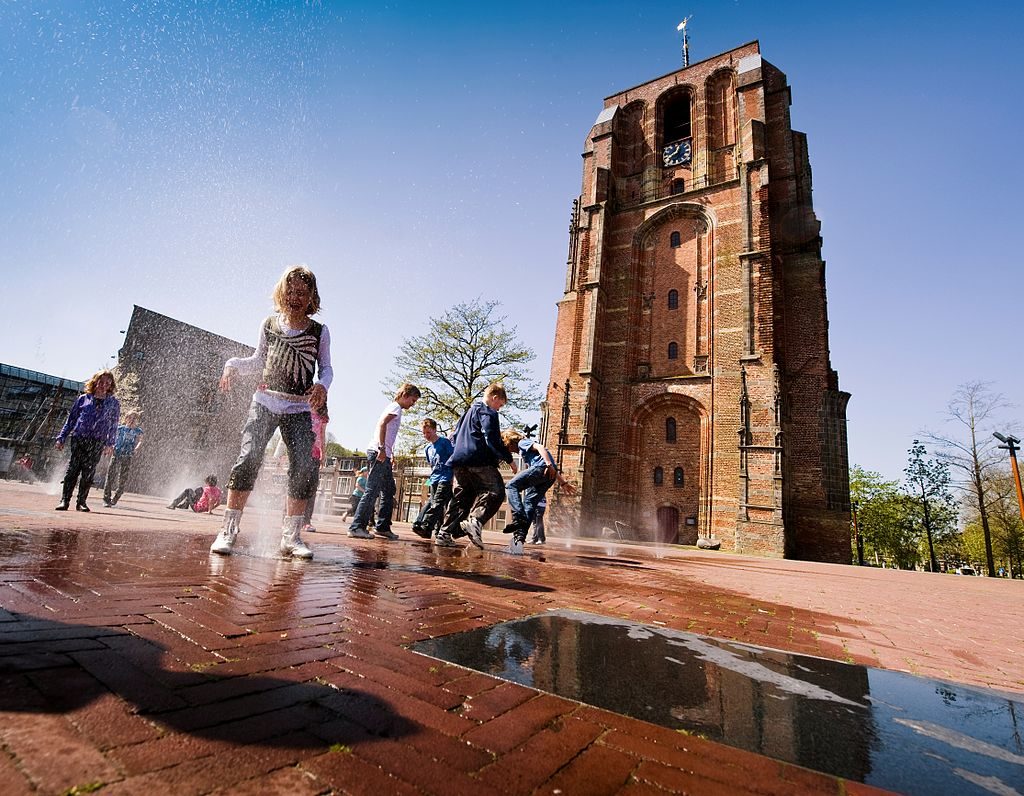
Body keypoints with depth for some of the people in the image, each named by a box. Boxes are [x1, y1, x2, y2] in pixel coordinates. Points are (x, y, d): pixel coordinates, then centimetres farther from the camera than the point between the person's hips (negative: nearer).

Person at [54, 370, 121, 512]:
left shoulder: (113, 403, 9)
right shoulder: (82, 399, 9)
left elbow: (113, 425, 8)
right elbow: (71, 419, 13)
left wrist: (109, 443, 0)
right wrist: (62, 438, 9)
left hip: (97, 443, 0)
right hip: (78, 439, 0)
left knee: (88, 472, 1)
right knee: (72, 469, -3)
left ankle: (81, 502, 9)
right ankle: (64, 500, 2)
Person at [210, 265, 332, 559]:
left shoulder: (319, 331, 3)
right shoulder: (269, 325, 8)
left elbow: (326, 367, 6)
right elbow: (259, 361, 17)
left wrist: (322, 385, -15)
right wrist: (233, 364, -1)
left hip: (300, 410, 0)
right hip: (265, 402, 1)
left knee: (304, 468, -9)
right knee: (248, 459, -14)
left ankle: (291, 536, 3)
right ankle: (228, 530, -3)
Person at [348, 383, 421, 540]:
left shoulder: (394, 408, 25)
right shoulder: (395, 407, -4)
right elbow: (382, 423, -19)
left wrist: (391, 453, 19)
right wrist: (382, 448, -25)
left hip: (383, 455, 10)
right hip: (378, 453, -10)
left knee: (389, 491, 11)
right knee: (372, 491, -11)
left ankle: (382, 527, 15)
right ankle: (357, 526, -8)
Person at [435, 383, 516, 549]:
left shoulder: (469, 411, 26)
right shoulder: (488, 412, -2)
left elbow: (454, 436, 29)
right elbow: (492, 440, -13)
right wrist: (509, 459, -8)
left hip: (459, 463, 9)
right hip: (479, 462, -9)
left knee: (460, 498, 12)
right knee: (495, 492, -12)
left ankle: (445, 533, 7)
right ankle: (475, 521, -33)